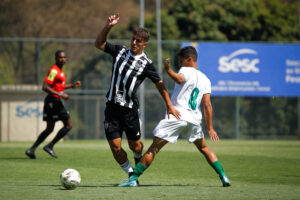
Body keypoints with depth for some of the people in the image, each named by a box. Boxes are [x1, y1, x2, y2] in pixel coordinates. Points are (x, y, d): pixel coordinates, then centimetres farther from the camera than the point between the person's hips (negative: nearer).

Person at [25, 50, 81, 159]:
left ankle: (31, 150, 11)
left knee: (49, 129, 13)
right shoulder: (54, 70, -14)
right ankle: (50, 146, -3)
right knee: (68, 125, -4)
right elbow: (45, 87, -22)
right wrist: (60, 94, -23)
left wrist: (72, 85, 23)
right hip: (54, 101, -10)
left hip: (52, 102, 10)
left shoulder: (59, 71, 17)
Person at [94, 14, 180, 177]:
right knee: (115, 146, -4)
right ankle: (131, 174, 15)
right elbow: (99, 44, 12)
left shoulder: (146, 64, -3)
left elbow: (159, 84, 1)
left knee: (134, 145, 7)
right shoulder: (120, 51, 7)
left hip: (130, 109, -2)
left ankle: (139, 160, 44)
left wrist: (169, 106, -4)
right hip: (112, 107, 2)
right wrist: (108, 26, -3)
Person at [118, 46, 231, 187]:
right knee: (203, 148, 26)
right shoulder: (205, 80, 16)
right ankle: (223, 176, 15)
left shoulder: (186, 71, 2)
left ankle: (133, 178, -10)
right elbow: (207, 105, 9)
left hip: (176, 116, -5)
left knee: (154, 148, -5)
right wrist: (210, 129, 7)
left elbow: (179, 79, -26)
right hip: (194, 119, 5)